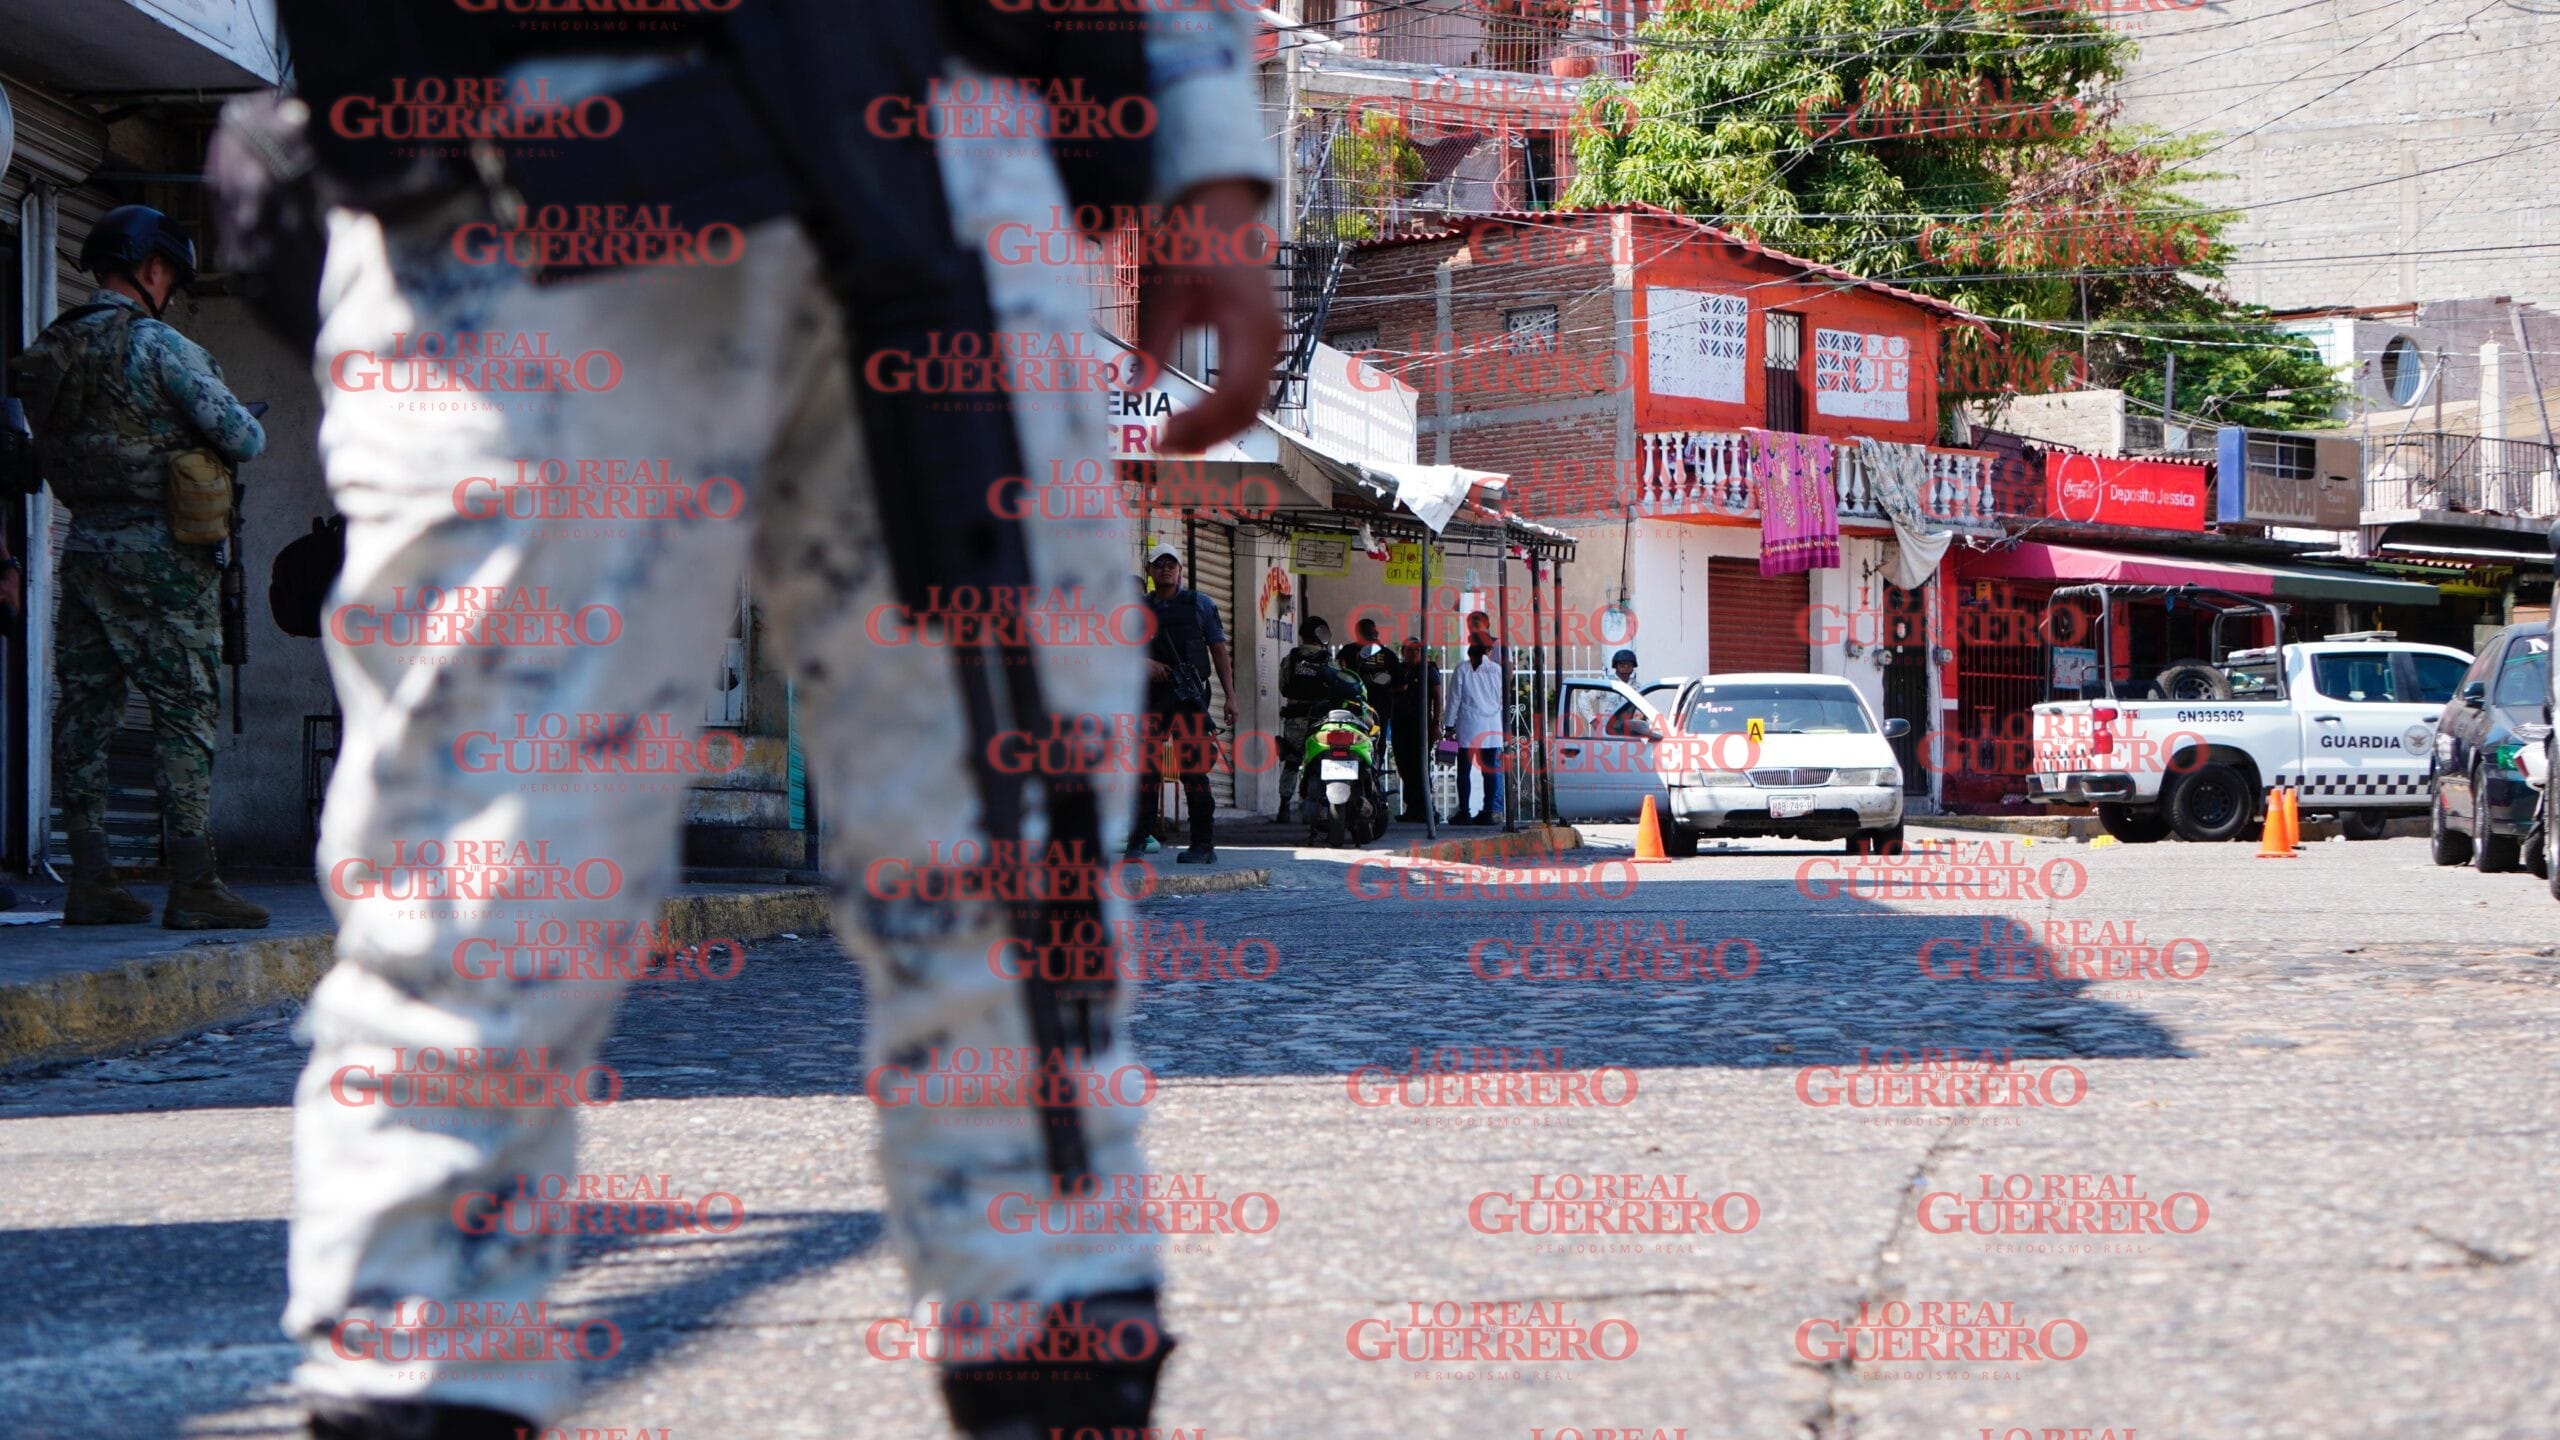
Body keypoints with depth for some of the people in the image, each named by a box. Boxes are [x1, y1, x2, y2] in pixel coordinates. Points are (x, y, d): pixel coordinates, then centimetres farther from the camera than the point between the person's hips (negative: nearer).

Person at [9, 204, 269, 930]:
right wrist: (242, 427, 10)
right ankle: (192, 886, -6)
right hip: (161, 555, -7)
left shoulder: (47, 351, 11)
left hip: (85, 546, 7)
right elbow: (243, 439, -12)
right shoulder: (157, 345, -12)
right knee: (186, 714, -4)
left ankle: (90, 882, 10)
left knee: (84, 710, 8)